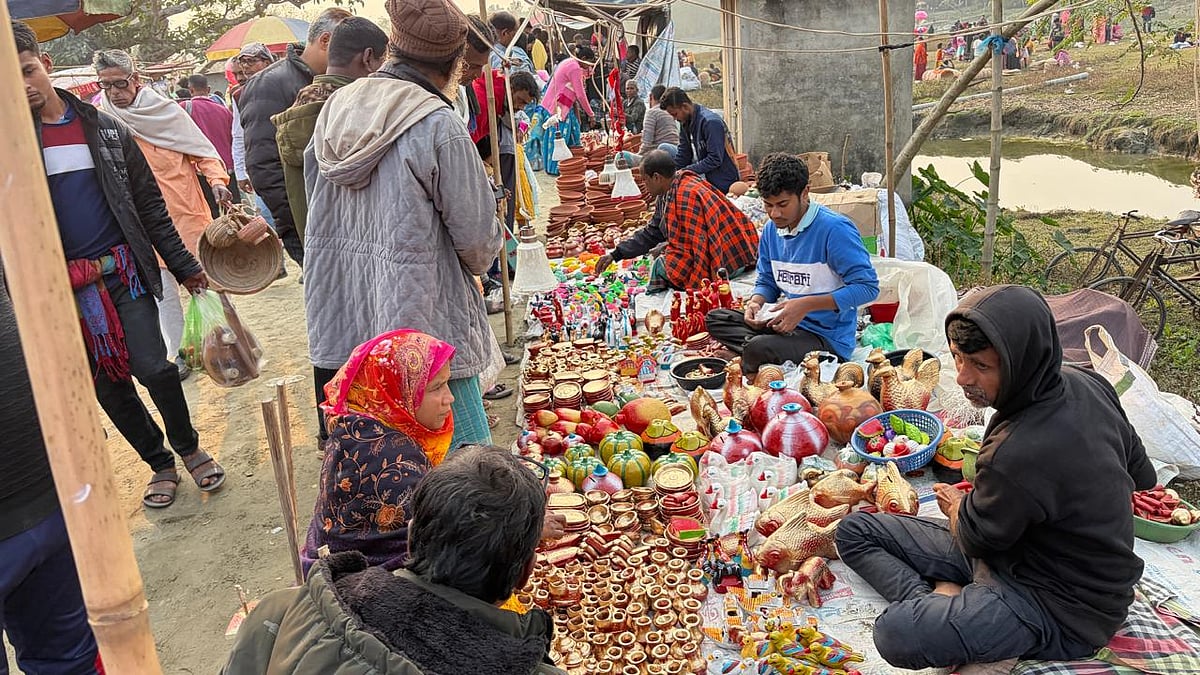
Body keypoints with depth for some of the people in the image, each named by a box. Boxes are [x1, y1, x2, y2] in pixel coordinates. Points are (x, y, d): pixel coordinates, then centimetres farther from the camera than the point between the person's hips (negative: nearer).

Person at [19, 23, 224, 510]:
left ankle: (188, 447, 17)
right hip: (64, 286, 1)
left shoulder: (105, 127, 4)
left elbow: (148, 201, 7)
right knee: (108, 386, 8)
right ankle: (160, 463, 27)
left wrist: (183, 265, 6)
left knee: (152, 367, -10)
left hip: (124, 271, -1)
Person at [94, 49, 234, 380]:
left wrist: (217, 180, -16)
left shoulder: (166, 111, -2)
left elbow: (202, 151, 1)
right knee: (163, 292, 6)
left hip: (188, 214, -1)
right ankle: (177, 353, 17)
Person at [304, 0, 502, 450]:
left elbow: (315, 207, 13)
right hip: (420, 317, -7)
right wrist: (478, 264, 12)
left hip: (342, 318, 7)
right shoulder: (438, 126, -15)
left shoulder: (334, 110, 5)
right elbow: (476, 233, -10)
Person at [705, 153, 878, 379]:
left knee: (757, 349, -34)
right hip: (787, 323, 8)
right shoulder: (771, 229, 6)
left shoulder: (835, 229, -18)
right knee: (715, 319, -3)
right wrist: (756, 302, -9)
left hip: (827, 336, -8)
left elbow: (867, 287, -21)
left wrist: (806, 305, -27)